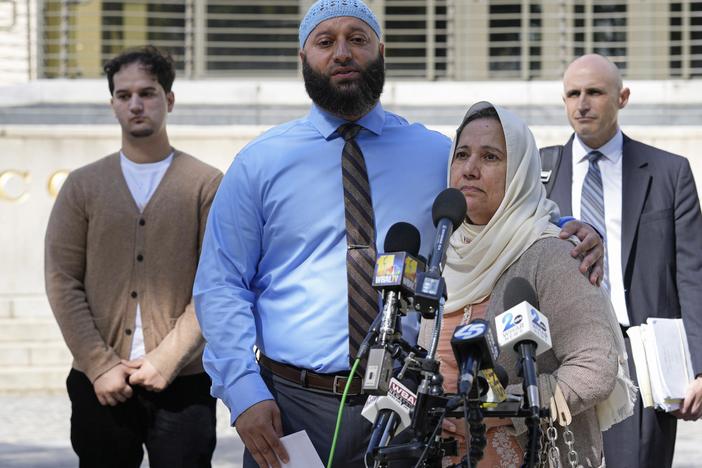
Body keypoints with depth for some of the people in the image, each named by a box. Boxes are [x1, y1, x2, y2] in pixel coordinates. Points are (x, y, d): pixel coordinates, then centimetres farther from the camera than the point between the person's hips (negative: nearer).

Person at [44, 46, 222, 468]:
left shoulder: (206, 185, 4)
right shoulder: (83, 186, 9)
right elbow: (62, 281, 3)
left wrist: (167, 360, -12)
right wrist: (100, 366, -7)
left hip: (182, 383, -2)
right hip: (100, 385, 2)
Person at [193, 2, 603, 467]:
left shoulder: (438, 155, 9)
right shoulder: (260, 162, 5)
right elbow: (220, 287, 3)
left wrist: (576, 236, -10)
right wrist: (244, 391, -10)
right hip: (292, 406, -1)